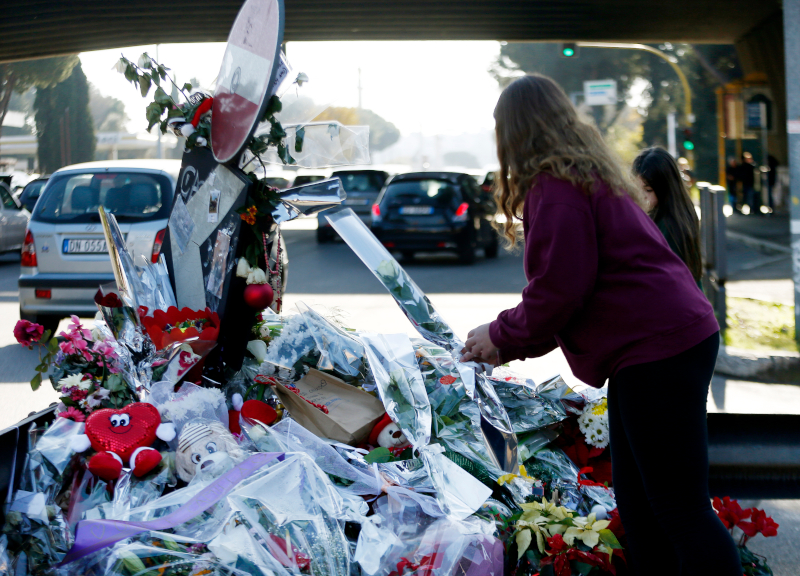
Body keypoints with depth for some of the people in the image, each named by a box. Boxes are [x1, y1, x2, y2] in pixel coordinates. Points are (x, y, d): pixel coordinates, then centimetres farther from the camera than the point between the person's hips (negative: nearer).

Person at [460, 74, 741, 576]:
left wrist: (503, 336, -1)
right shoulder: (589, 174, 20)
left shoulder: (555, 186, -12)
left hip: (657, 352, -11)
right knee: (637, 500, 17)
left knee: (680, 507, -6)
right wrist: (513, 342, 20)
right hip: (679, 337, 11)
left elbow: (561, 289, -17)